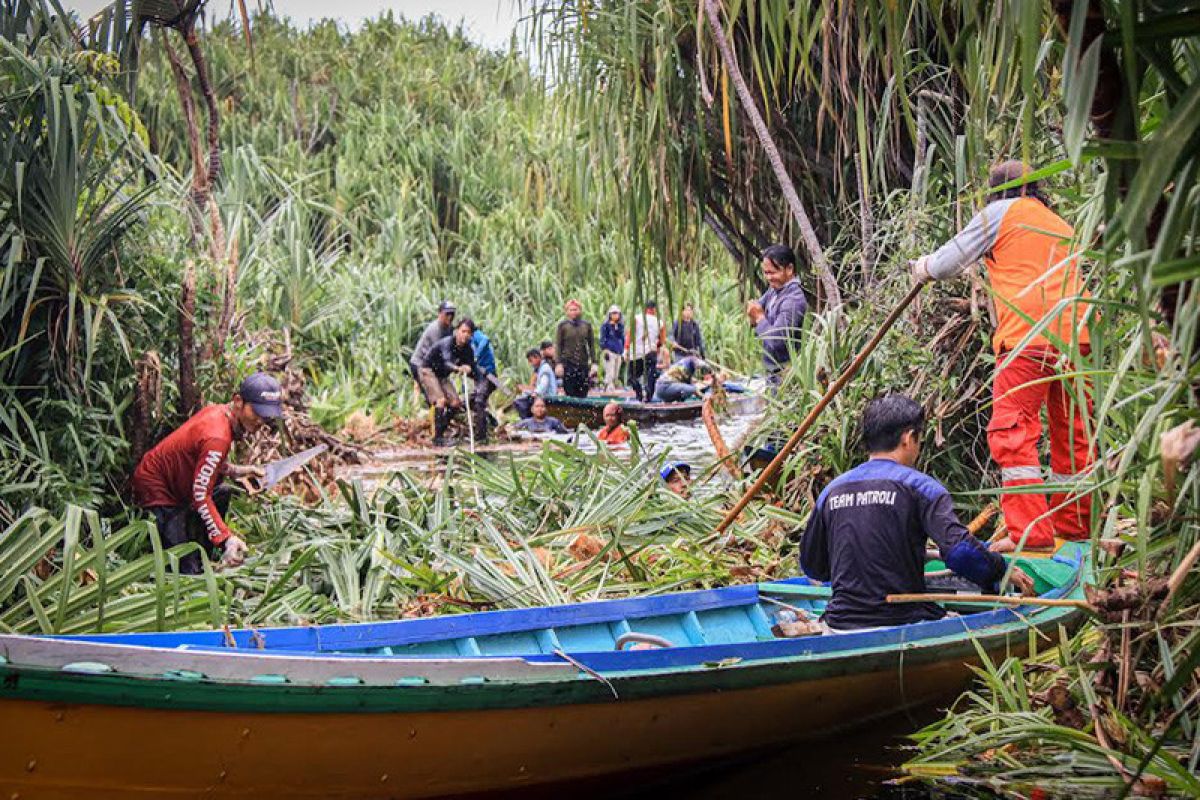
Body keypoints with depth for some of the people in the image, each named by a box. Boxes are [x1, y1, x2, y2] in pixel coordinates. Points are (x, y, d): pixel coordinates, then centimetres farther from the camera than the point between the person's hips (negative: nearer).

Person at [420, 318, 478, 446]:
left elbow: (472, 370, -6)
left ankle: (440, 431, 13)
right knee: (441, 400, -24)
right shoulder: (447, 343, -29)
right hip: (428, 371, -7)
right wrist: (458, 368, -67)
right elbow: (447, 362, -48)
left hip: (442, 376, 7)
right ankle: (437, 438, -23)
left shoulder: (468, 350, -7)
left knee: (456, 403, -3)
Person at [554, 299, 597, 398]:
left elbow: (592, 344, 10)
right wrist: (559, 363, -9)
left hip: (583, 364, 2)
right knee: (570, 394, -5)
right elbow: (558, 345, 0)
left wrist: (594, 362, 3)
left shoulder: (587, 325, 8)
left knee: (582, 394, 1)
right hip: (568, 363, -2)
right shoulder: (562, 325, 2)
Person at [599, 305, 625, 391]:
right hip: (610, 352, -6)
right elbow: (602, 339, -3)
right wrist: (605, 351, -13)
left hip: (619, 353, 6)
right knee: (610, 374, -14)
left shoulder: (621, 326, 15)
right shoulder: (606, 325, -1)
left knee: (616, 376, 7)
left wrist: (623, 353, 21)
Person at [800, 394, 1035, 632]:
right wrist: (1003, 571, 0)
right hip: (902, 626, -5)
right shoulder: (918, 486, -6)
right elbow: (960, 551, -17)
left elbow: (811, 567, 16)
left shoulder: (832, 490, 8)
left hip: (841, 625, 6)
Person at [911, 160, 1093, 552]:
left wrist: (923, 267, 30)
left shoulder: (1001, 211, 7)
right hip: (1075, 335, 8)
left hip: (1029, 336, -7)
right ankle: (1075, 524, 21)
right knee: (1071, 432, 13)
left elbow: (947, 263, 9)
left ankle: (1029, 530, -16)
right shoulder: (1062, 225, 27)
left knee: (1012, 431, -8)